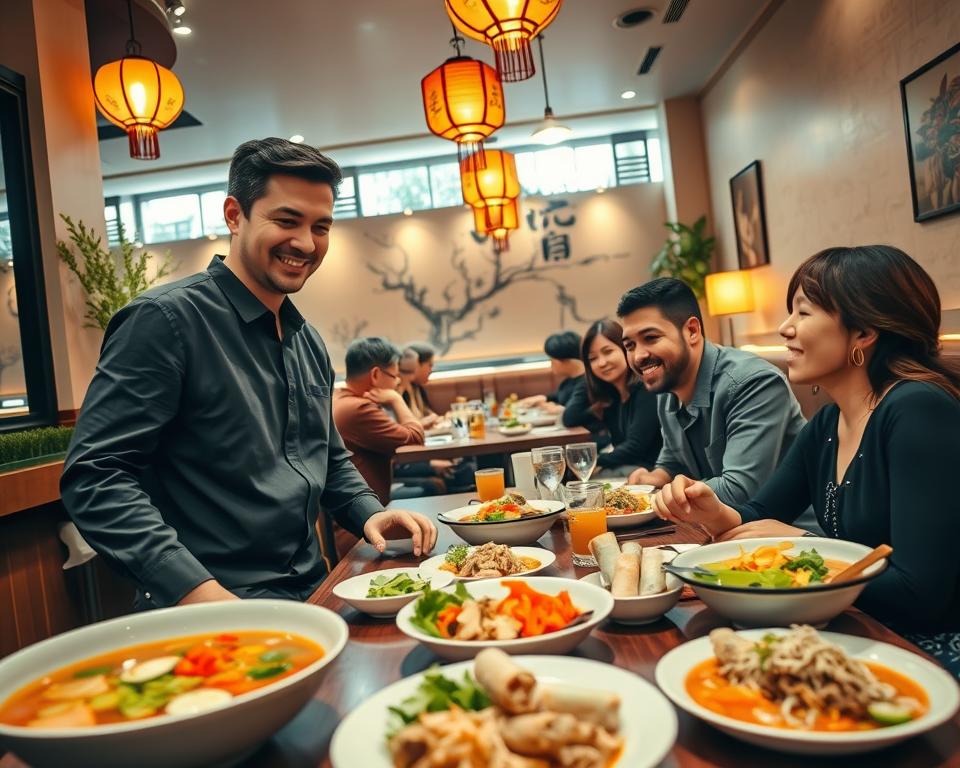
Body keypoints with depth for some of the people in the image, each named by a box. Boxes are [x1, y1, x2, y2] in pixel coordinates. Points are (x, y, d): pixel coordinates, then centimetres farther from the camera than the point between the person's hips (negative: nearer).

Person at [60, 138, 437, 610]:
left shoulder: (308, 342, 14)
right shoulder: (167, 319, -9)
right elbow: (95, 477, -14)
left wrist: (369, 513, 6)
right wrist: (195, 590, -23)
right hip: (221, 619, -8)